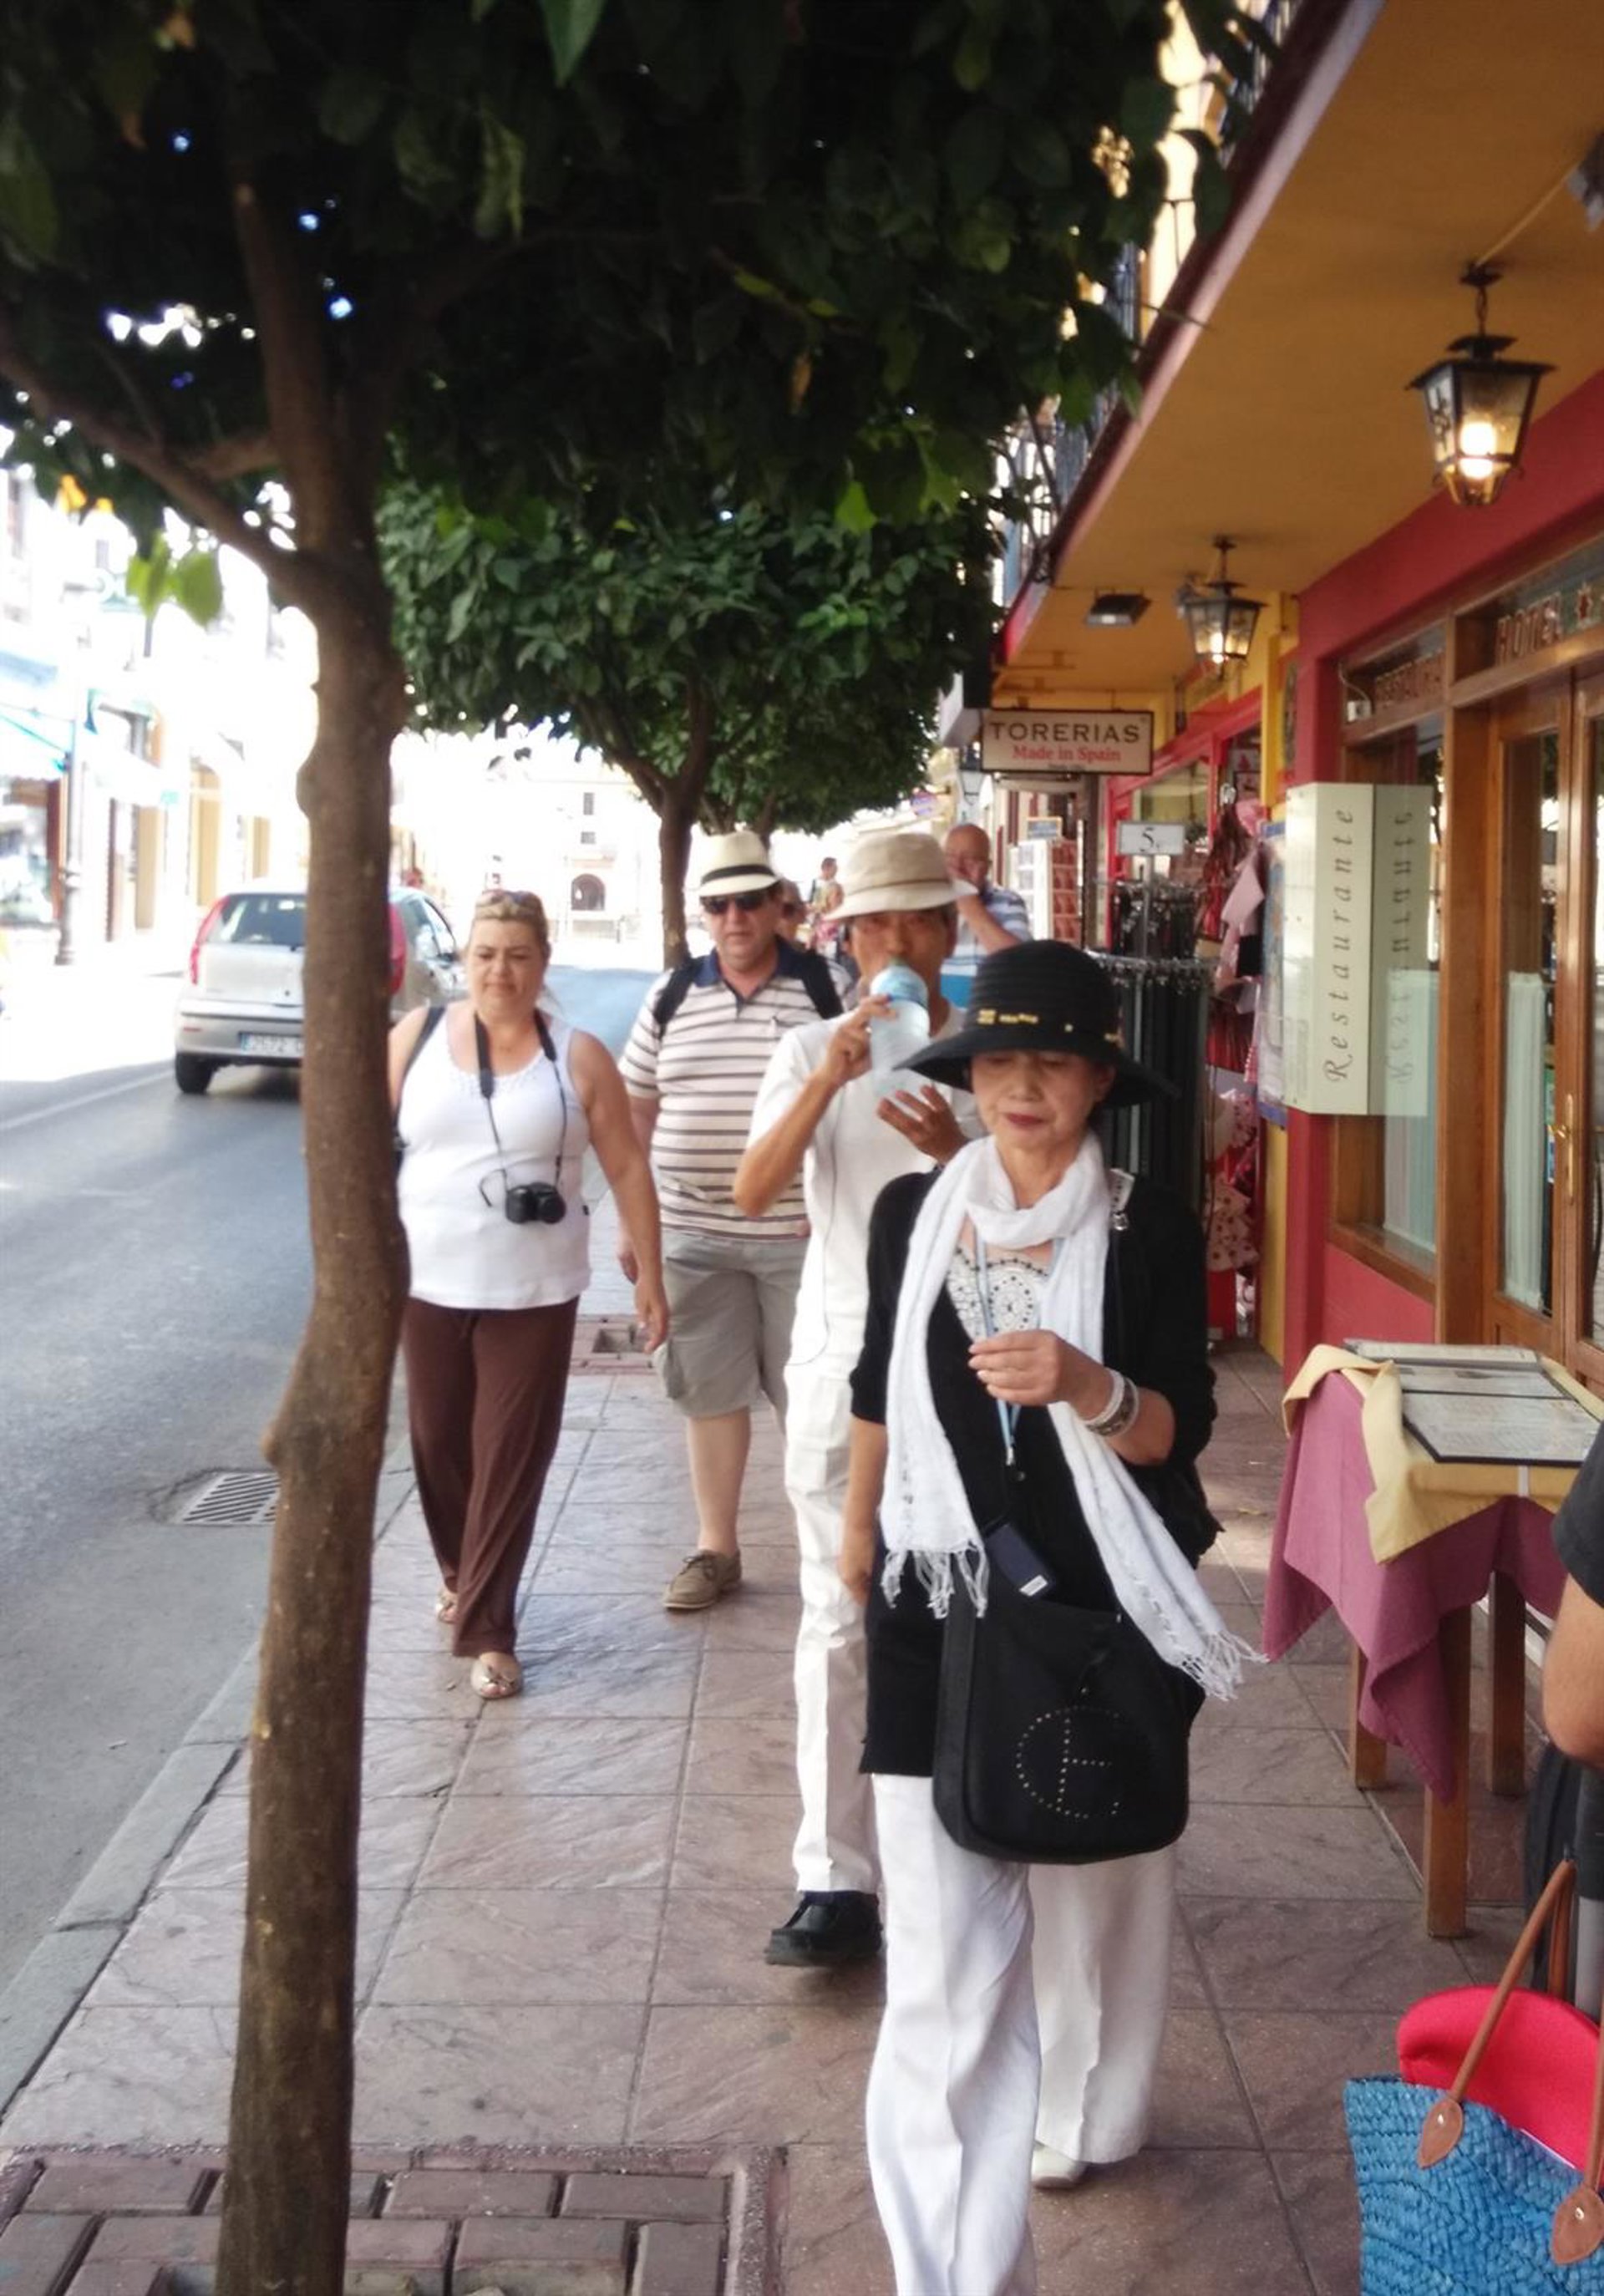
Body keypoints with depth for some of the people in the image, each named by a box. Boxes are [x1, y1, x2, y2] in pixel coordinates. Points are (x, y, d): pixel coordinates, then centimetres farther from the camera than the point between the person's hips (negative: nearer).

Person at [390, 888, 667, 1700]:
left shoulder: (577, 1057, -3)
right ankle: (458, 1573, 40)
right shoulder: (417, 1035, 1)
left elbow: (628, 1170, -1)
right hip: (429, 1282, 2)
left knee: (510, 1458, -1)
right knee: (437, 1442, 14)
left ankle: (487, 1629, 7)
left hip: (533, 1293, -2)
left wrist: (649, 1276, -3)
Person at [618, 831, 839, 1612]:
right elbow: (637, 1110, 11)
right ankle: (715, 1548, 24)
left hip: (803, 1233, -3)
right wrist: (630, 1218, 8)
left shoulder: (826, 987, -3)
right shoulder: (672, 995, 6)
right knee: (710, 1391, 12)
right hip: (691, 1234, 3)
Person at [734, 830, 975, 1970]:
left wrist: (955, 1154, -21)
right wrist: (831, 1078, -23)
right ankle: (838, 1879, 5)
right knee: (841, 1620, 1)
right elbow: (752, 1191, -11)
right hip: (843, 1360, 0)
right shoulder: (812, 1052, 2)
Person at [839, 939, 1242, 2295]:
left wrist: (1088, 1386, -28)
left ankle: (1082, 2115, 43)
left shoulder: (1150, 1229, -5)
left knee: (1090, 1880, 16)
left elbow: (1181, 1431, -9)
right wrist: (857, 1531, 24)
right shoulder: (912, 1213, 2)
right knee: (942, 1940, -4)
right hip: (941, 1607, 1)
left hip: (1102, 1612, -1)